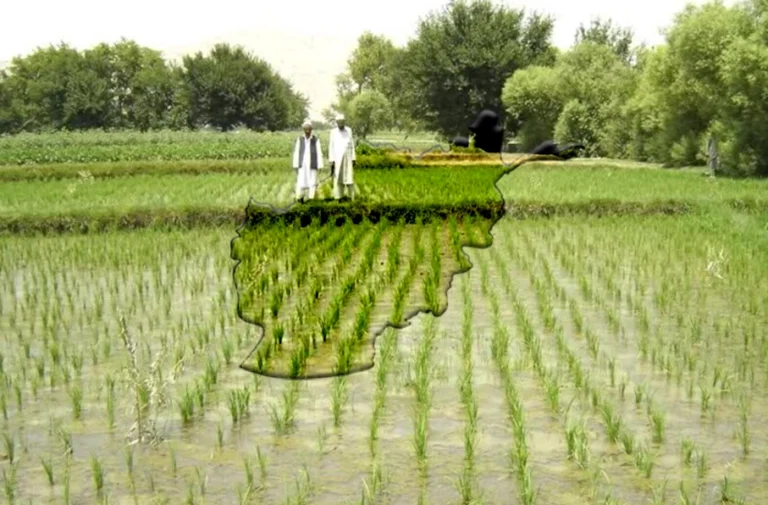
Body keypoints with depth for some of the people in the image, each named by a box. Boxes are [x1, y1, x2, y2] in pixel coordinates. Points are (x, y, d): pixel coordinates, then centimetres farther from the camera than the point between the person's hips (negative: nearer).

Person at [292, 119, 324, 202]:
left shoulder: (316, 140, 0)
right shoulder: (300, 139, 4)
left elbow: (319, 153, 1)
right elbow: (296, 152, 6)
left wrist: (320, 165, -3)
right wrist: (295, 165, 3)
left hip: (312, 165, -1)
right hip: (302, 165, 1)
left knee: (312, 183, 2)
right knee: (301, 182, -4)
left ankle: (311, 198, 8)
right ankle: (300, 198, 7)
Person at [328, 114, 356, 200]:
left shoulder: (349, 130, 5)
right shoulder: (333, 132, 0)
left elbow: (352, 145, 9)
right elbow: (331, 147, 0)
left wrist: (353, 159, 5)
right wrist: (331, 160, -6)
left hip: (348, 158, 1)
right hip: (337, 158, -1)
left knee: (349, 178, -4)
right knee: (337, 179, -2)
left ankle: (351, 198, 0)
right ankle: (337, 198, 2)